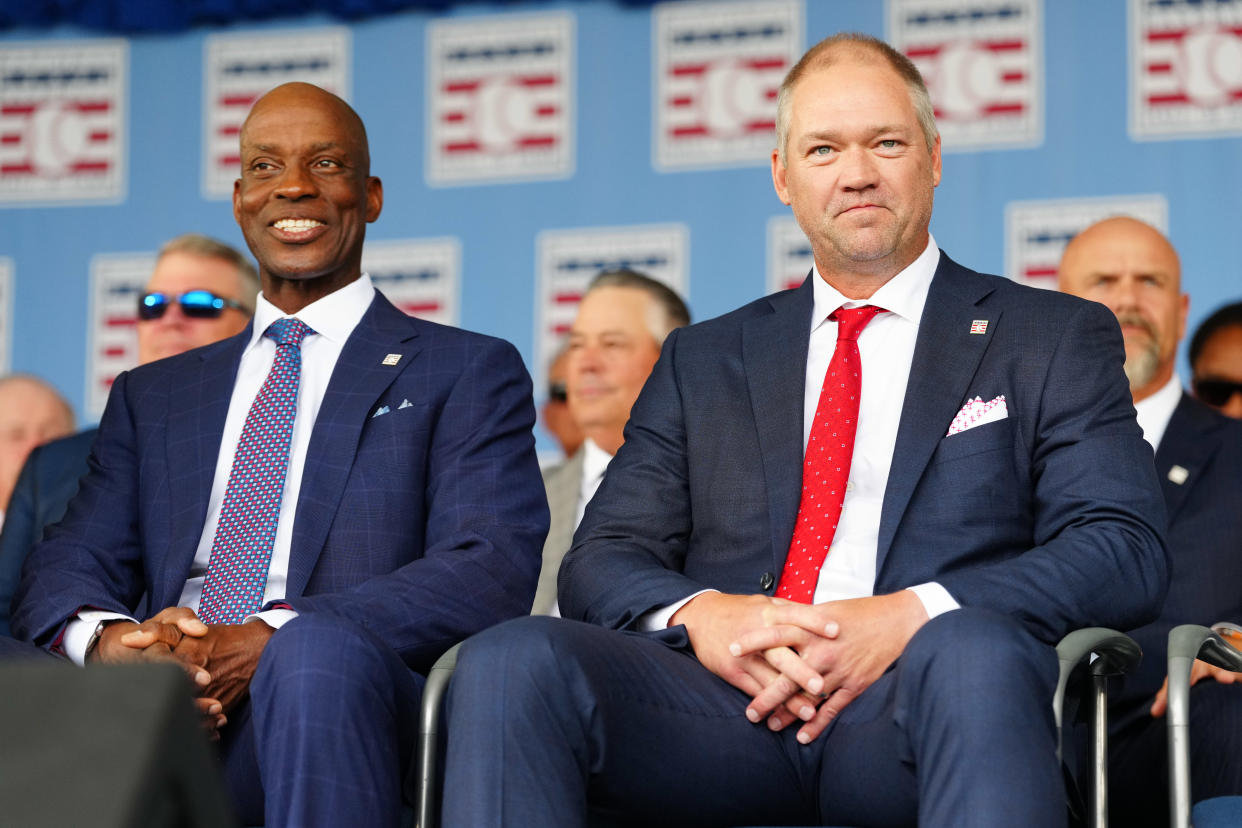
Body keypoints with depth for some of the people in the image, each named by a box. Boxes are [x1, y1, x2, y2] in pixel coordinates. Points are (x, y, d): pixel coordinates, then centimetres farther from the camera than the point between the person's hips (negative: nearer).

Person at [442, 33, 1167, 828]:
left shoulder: (1055, 339, 16)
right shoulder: (704, 361, 25)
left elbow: (1128, 553, 2)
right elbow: (602, 559, 16)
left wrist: (912, 616, -14)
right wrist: (696, 614, -9)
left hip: (916, 705, -2)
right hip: (730, 698, 2)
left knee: (974, 651, -39)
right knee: (510, 661, -28)